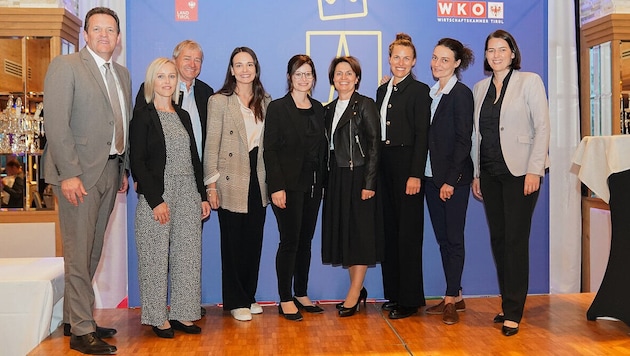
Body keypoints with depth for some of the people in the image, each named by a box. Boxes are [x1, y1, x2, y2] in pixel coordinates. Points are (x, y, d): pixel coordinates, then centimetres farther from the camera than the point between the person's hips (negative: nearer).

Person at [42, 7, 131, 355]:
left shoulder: (122, 74, 16)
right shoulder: (65, 66, -5)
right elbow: (56, 123, -13)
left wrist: (123, 168, 11)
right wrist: (69, 173, -18)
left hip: (110, 170, 7)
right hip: (80, 173, -7)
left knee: (93, 251, 13)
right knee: (79, 254, -1)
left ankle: (74, 318, 26)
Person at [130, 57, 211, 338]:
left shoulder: (183, 116, 15)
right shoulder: (142, 115, -2)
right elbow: (137, 162, -9)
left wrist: (202, 196, 10)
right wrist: (156, 200, -15)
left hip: (188, 195, 6)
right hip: (157, 196, -5)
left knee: (187, 256, 7)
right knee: (156, 257, 1)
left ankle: (182, 314, 18)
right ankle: (158, 318, 14)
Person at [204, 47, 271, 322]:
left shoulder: (265, 102, 10)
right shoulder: (219, 101, -4)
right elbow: (211, 145, -7)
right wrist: (211, 185, -11)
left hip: (258, 180, 5)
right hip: (231, 182, -4)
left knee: (254, 241, 10)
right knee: (233, 243, 4)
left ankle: (249, 296, 24)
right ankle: (235, 301, 17)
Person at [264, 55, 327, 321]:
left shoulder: (318, 109, 11)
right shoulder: (277, 108, -5)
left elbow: (322, 149, 13)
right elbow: (270, 150, -9)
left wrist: (321, 182, 6)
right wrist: (276, 187, -16)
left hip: (313, 186, 5)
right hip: (289, 186, -5)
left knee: (306, 241, 11)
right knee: (289, 241, -2)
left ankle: (301, 294, 22)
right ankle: (285, 300, 10)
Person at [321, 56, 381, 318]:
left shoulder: (365, 105, -5)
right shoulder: (329, 109, 13)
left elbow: (374, 146, -10)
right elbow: (328, 147, 12)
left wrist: (369, 183, -17)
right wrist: (325, 182, 6)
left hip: (358, 176, -7)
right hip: (336, 178, 7)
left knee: (360, 234, -1)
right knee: (342, 232, 9)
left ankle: (353, 294, 7)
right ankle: (358, 289, 22)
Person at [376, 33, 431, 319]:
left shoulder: (419, 90, -4)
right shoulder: (382, 91, 16)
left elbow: (421, 134, -10)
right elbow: (378, 132, 13)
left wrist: (415, 175, -17)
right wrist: (376, 169, 6)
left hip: (407, 165, -7)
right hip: (384, 165, 7)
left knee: (408, 231, -2)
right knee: (390, 229, 10)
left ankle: (410, 299, 8)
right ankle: (394, 293, 21)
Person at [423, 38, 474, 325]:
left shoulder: (461, 94, -8)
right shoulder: (431, 93, 13)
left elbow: (463, 140, -13)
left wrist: (450, 180, -17)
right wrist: (421, 174, 5)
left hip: (453, 178, -7)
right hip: (431, 176, 8)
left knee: (453, 238, 0)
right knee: (442, 238, 11)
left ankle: (451, 299, 9)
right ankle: (455, 297, 22)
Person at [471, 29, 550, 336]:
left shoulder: (529, 81, -1)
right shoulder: (480, 88, 13)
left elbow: (542, 127, -6)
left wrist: (534, 170, -14)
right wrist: (476, 174, 10)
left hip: (520, 172, -5)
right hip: (490, 173, 5)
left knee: (516, 239, -4)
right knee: (498, 239, 7)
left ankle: (513, 312, 5)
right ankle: (508, 304, 18)